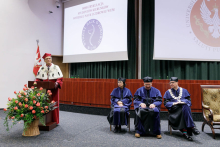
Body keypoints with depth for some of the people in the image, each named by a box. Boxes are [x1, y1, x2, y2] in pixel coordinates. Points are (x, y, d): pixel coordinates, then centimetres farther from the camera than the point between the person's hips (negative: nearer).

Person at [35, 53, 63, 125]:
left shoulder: (56, 67, 2)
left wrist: (57, 83, -22)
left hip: (53, 89, -2)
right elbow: (38, 78, 10)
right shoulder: (41, 68, 9)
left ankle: (54, 120, 11)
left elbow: (60, 78, -3)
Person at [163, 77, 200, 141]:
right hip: (174, 109, -1)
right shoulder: (168, 92, 15)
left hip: (184, 106, 1)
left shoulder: (184, 91, 18)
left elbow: (189, 100, 10)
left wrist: (183, 102, -12)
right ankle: (192, 127, -35)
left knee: (186, 107, -36)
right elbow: (166, 103, 5)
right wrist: (173, 103, -14)